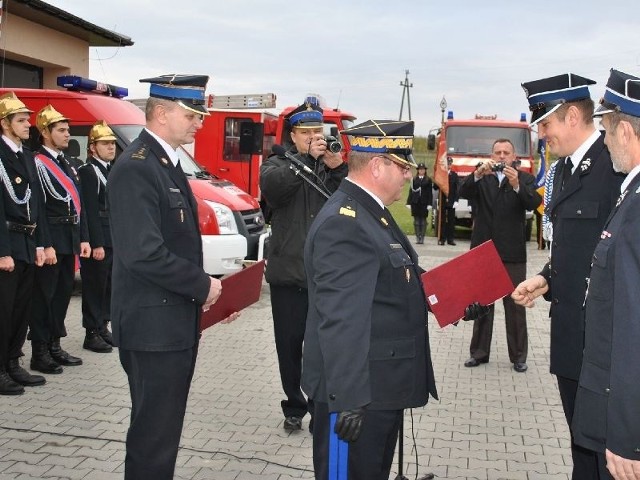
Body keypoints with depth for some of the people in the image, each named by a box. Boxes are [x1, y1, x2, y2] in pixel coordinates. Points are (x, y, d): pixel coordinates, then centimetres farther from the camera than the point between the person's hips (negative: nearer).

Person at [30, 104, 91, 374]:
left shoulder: (67, 164, 16)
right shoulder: (37, 163, -10)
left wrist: (83, 238, 13)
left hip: (69, 240, 8)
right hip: (51, 240, -8)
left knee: (64, 292, 13)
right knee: (44, 295, -2)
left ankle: (54, 346, 24)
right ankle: (40, 354, 5)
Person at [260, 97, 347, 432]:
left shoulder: (335, 165, 8)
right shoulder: (278, 163, 7)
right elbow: (271, 185, -16)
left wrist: (338, 167, -15)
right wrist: (307, 158, -17)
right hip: (288, 272, 0)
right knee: (289, 345, 10)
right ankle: (294, 407, 26)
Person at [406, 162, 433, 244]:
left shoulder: (428, 180, 4)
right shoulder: (414, 180, 8)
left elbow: (430, 193, 0)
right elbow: (411, 191, 6)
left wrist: (429, 204, -7)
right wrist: (409, 202, 0)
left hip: (424, 203, -1)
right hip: (415, 202, 1)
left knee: (423, 220, 2)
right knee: (416, 220, 3)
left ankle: (422, 237, 5)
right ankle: (417, 237, 7)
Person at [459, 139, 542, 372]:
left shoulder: (524, 179, 4)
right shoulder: (481, 179, 8)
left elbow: (534, 203, -13)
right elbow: (463, 193, -10)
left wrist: (516, 185, -30)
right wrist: (478, 174, -27)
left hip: (512, 253, -2)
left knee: (515, 305, 3)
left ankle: (518, 356, 12)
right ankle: (479, 352, 19)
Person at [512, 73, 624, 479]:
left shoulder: (617, 164, -17)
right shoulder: (565, 167, 13)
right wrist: (547, 279, 5)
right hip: (571, 333, 9)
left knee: (602, 446, 3)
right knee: (582, 439, 19)